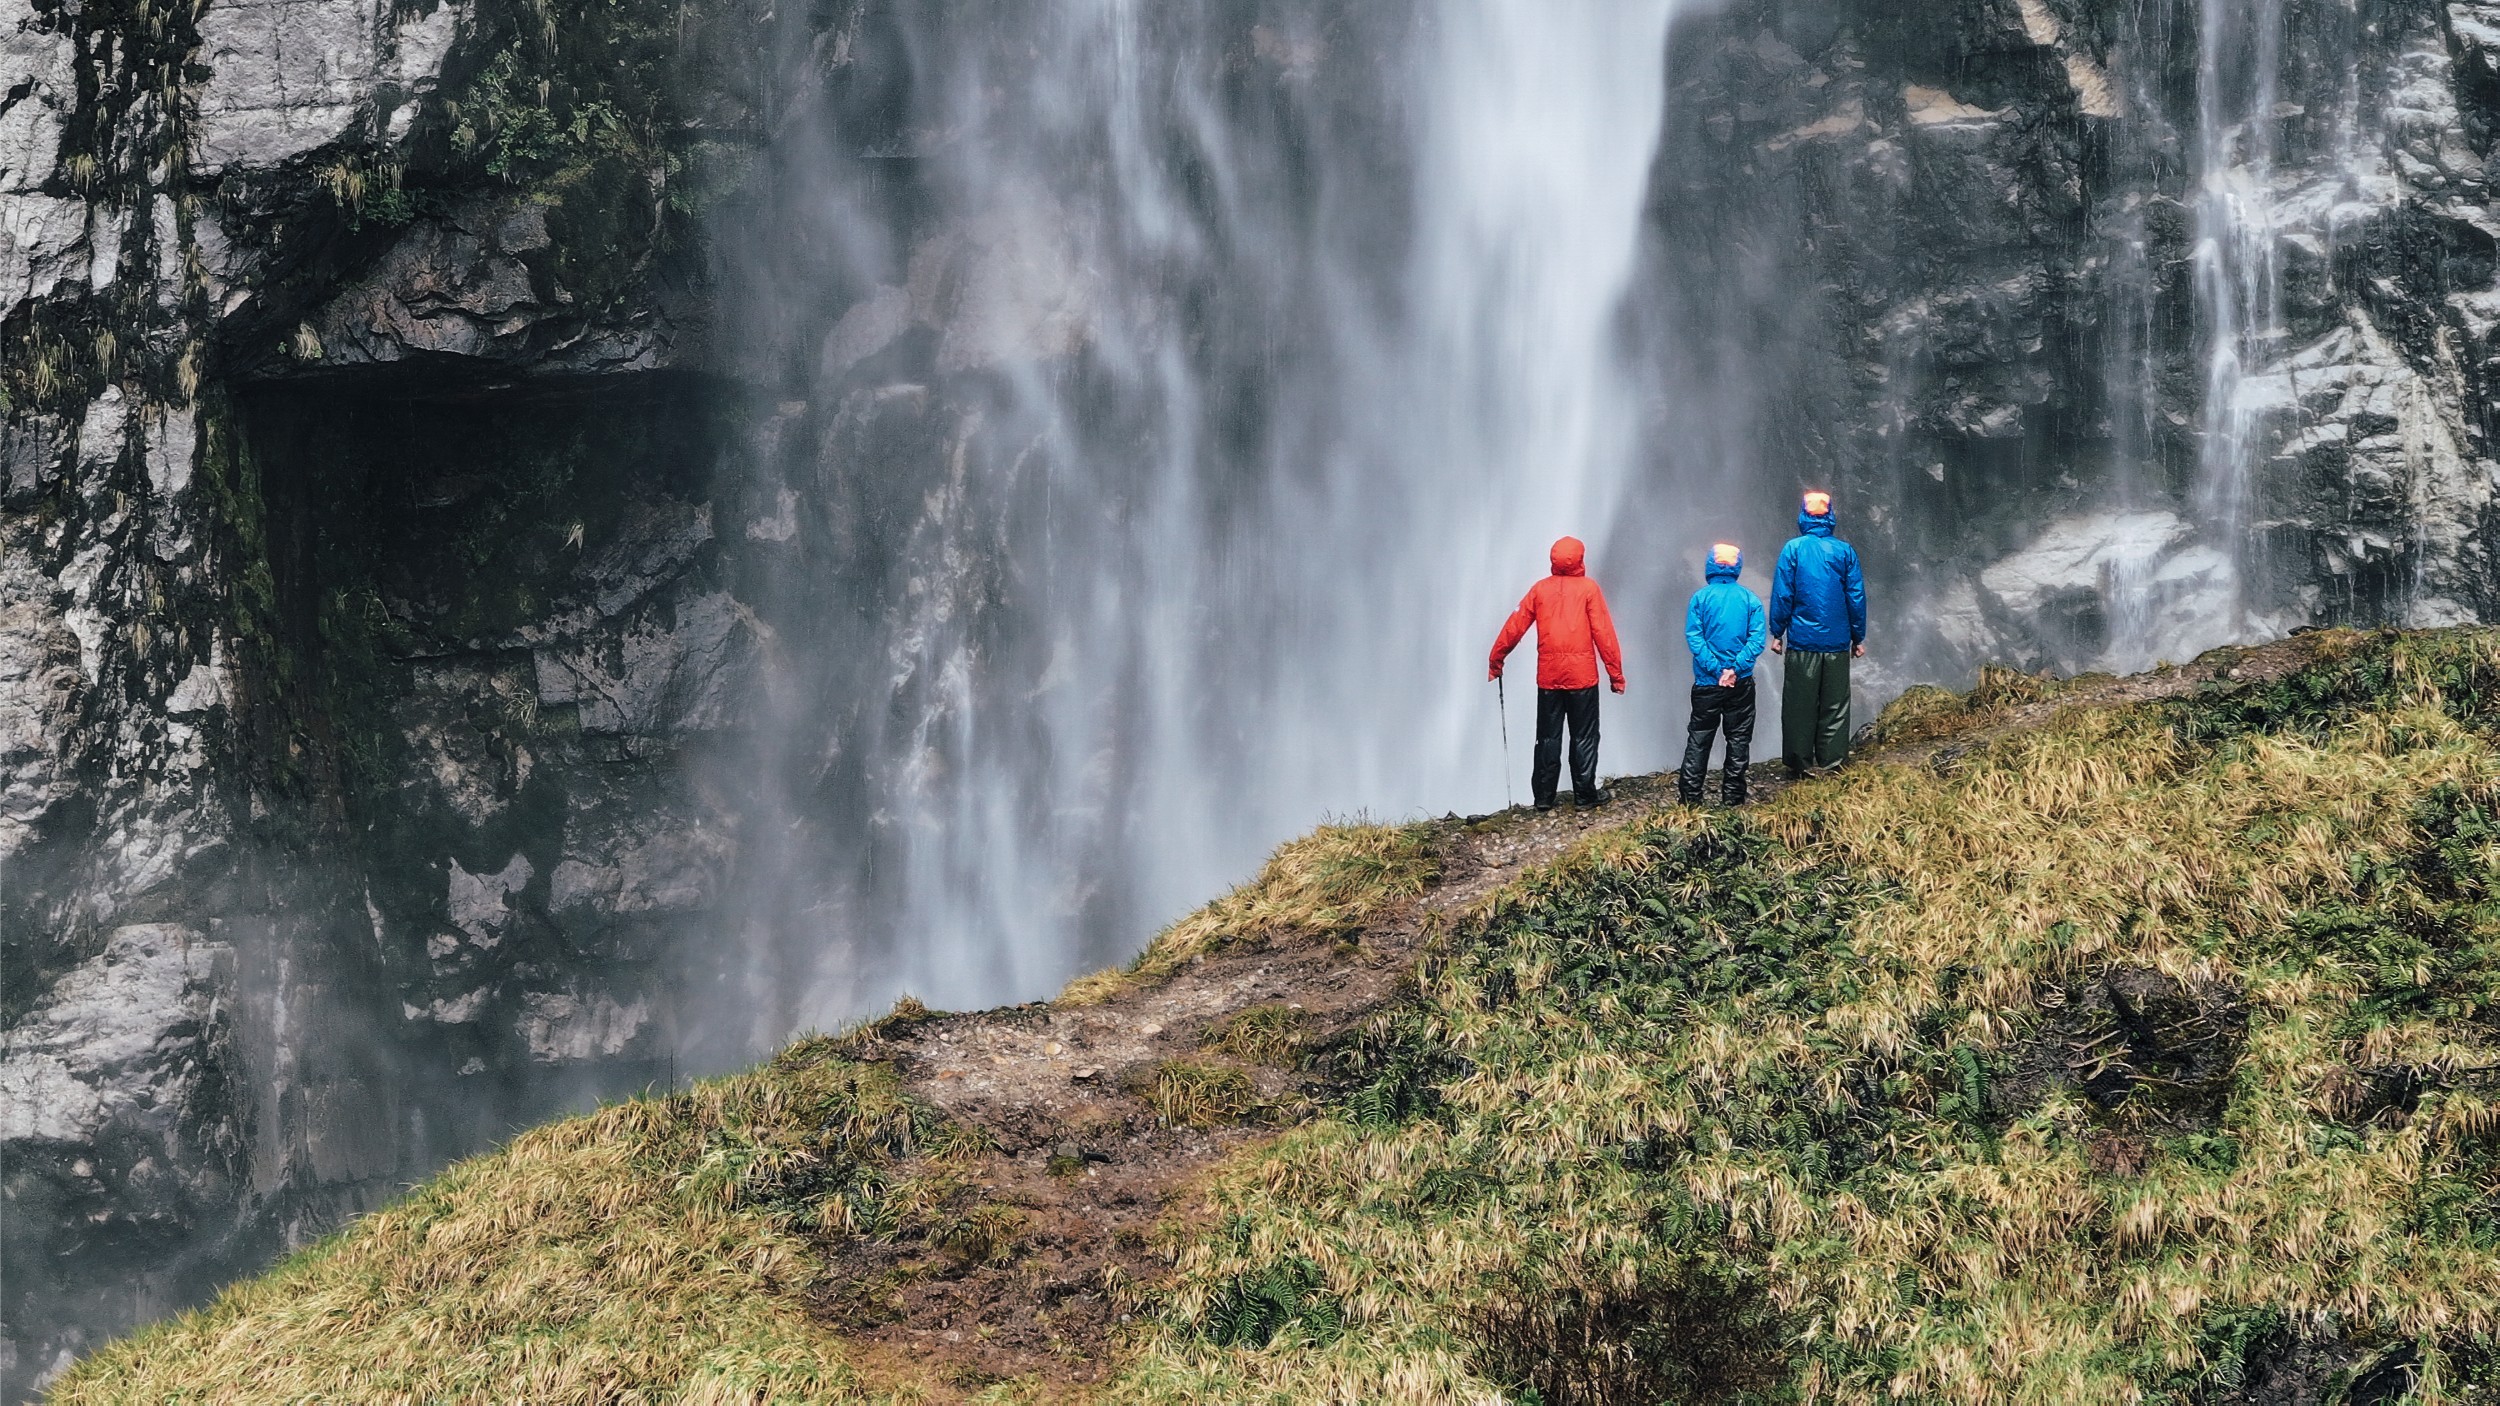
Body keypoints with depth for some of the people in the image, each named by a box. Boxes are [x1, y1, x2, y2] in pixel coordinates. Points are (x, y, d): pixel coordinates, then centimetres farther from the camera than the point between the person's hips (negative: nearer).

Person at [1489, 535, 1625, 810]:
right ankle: (1584, 794, 8)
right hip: (1582, 675, -3)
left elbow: (1515, 626, 4)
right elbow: (1604, 633, -7)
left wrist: (1496, 659, 15)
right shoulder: (1588, 588, -5)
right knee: (1584, 737, 7)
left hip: (1548, 676, 3)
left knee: (1548, 738, 9)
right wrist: (1615, 673, -2)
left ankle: (1543, 796, 8)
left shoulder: (1540, 589, 3)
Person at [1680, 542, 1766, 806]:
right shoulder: (1751, 599, -1)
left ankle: (1690, 795, 7)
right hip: (1741, 683, 1)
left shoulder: (1700, 598, -4)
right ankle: (1733, 795, 12)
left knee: (1699, 738, 8)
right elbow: (1757, 639, -10)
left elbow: (1693, 637, -12)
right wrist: (1736, 668, -13)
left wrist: (1716, 669, -12)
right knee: (1738, 739, 10)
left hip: (1707, 683, 0)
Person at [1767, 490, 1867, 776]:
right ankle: (1830, 762, 9)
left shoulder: (1793, 549, -5)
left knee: (1799, 706, 6)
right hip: (1837, 643, 2)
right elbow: (1856, 597, 3)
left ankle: (1800, 763, 8)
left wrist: (1777, 633, 3)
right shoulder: (1845, 551, 0)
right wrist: (1858, 637, 11)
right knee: (1835, 706, 8)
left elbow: (1782, 594, -5)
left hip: (1802, 642, -2)